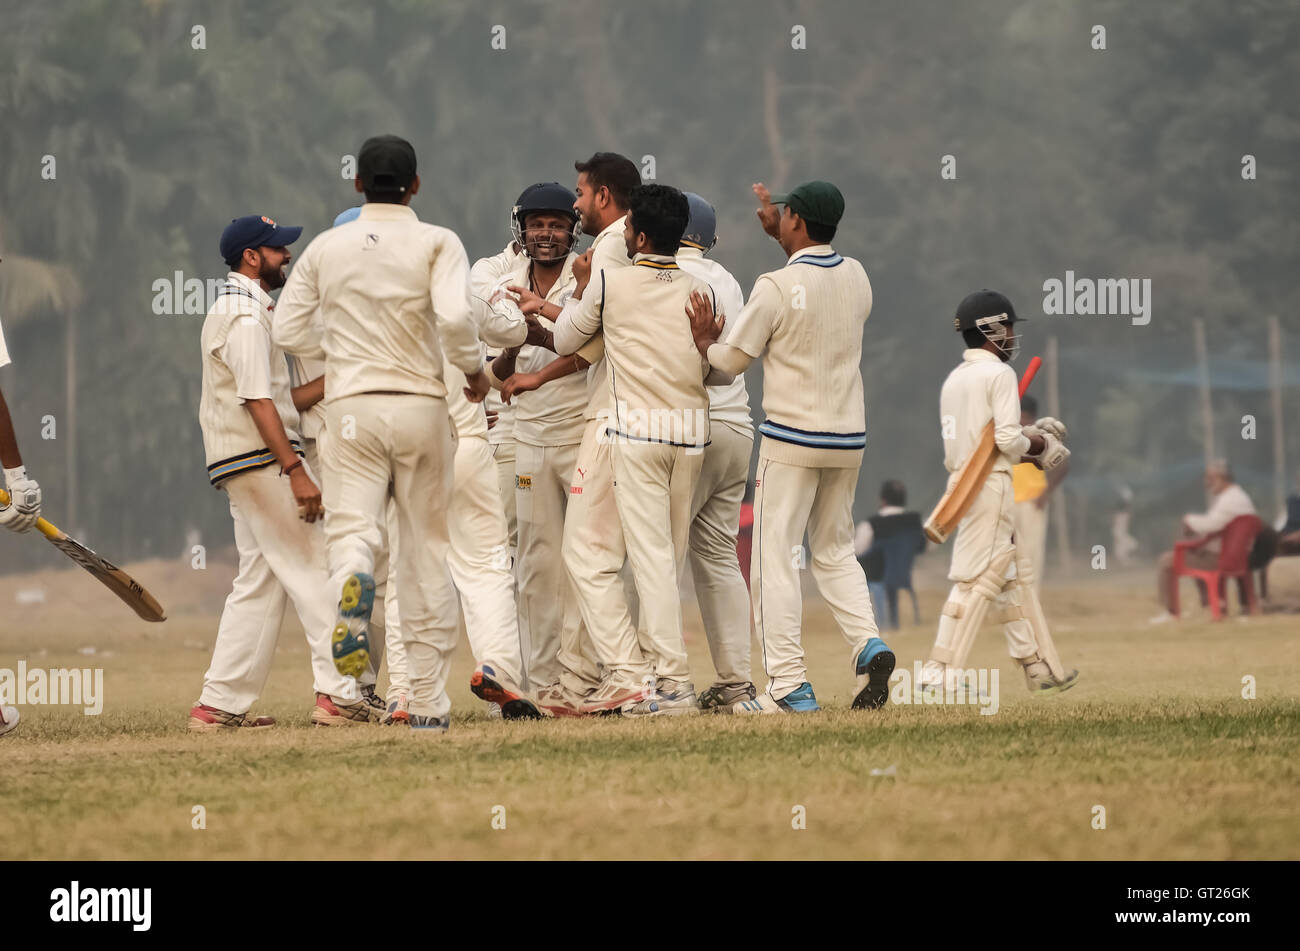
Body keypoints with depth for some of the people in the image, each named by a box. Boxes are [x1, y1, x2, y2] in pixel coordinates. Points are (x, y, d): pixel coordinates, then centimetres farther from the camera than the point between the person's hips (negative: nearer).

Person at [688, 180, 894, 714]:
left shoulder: (776, 287, -13)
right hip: (849, 437, 6)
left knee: (775, 558, -2)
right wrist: (779, 233, 32)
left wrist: (704, 338, 12)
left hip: (791, 437, -6)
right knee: (834, 551, 18)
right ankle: (868, 644, -5)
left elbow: (731, 360, -7)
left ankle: (789, 686, -7)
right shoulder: (856, 276, 5)